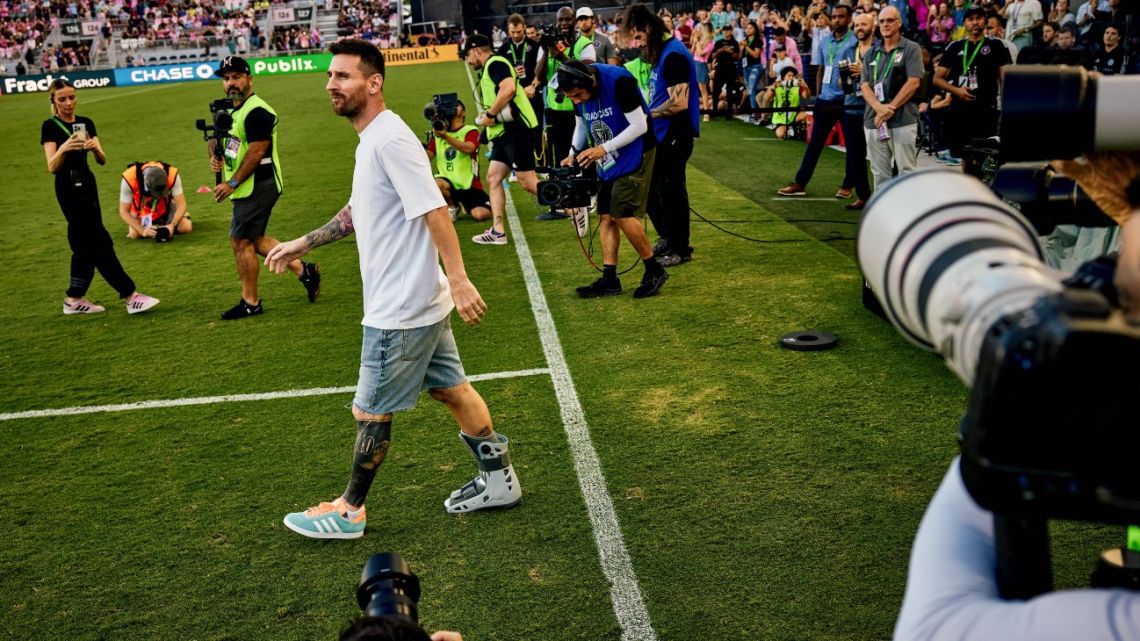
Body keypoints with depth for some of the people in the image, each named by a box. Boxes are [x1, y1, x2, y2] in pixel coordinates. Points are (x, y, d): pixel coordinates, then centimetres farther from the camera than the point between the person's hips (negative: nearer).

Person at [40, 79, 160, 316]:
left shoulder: (86, 123, 9)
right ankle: (130, 296, -7)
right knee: (100, 243, -8)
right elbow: (52, 167, -14)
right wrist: (64, 148, -33)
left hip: (87, 185, 6)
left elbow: (102, 161, 0)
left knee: (85, 245, 10)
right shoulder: (50, 126, -6)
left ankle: (74, 300, 21)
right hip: (68, 188, -6)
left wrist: (96, 148, -22)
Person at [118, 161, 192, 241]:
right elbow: (124, 212, -27)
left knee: (185, 228, -16)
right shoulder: (129, 179, -37)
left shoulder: (172, 175, -37)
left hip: (166, 205, 0)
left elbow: (181, 204, -29)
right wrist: (142, 230, -37)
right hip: (141, 209, 0)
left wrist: (172, 225, -44)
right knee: (134, 234, -15)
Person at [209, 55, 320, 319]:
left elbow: (256, 151, -22)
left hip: (257, 187, -10)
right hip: (247, 188, 10)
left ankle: (250, 302, 10)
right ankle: (303, 270, 23)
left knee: (241, 241, -3)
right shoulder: (228, 110, 13)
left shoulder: (256, 111, -17)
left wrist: (231, 184, -19)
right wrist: (214, 156, 1)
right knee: (253, 240, 16)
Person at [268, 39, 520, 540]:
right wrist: (303, 244, 24)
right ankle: (499, 480, 28)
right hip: (419, 303, 10)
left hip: (399, 310, -10)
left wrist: (458, 281, -27)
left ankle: (349, 512, 21)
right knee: (451, 389, 16)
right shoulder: (372, 140, 12)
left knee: (370, 412, 5)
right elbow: (358, 210, 24)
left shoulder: (390, 139, -19)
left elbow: (434, 210, -24)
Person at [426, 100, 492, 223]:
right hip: (449, 183, 2)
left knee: (481, 214, -24)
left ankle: (464, 204, 16)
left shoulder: (471, 131, -2)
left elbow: (468, 148, -24)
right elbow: (427, 157, 1)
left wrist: (445, 137, -35)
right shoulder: (438, 133, 11)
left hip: (469, 185, -2)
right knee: (437, 184, -34)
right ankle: (452, 207, 0)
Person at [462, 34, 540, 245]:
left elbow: (509, 88, -27)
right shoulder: (488, 69, 22)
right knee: (493, 178, 8)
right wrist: (487, 117, 8)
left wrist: (490, 114, -18)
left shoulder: (495, 63, -9)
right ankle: (498, 231, 9)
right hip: (504, 133, 11)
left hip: (515, 130, -11)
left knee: (528, 182, -9)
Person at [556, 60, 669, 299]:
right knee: (605, 215, 4)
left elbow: (640, 125, -23)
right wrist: (573, 154, -4)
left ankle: (655, 271, 2)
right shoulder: (578, 90, -4)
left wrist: (603, 149, -26)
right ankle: (609, 279, 10)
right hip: (607, 158, 7)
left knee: (622, 214, -13)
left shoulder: (619, 82, -26)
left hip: (635, 153, -7)